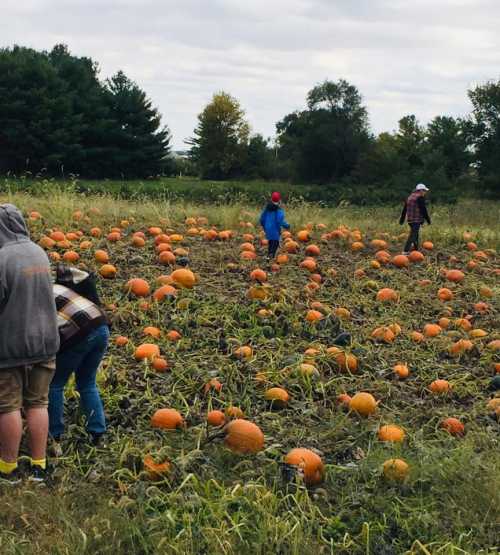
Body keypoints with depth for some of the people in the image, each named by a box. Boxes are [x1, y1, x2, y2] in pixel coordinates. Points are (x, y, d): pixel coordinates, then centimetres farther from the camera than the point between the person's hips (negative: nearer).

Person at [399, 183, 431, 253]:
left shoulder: (410, 197, 17)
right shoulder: (420, 197, -9)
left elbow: (404, 209, 20)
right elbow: (423, 210, -12)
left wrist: (402, 220, 24)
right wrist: (428, 220, -7)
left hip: (410, 220, 9)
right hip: (417, 220, -9)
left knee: (415, 234, 20)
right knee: (413, 235, -11)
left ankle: (416, 249, 26)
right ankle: (406, 251, -18)